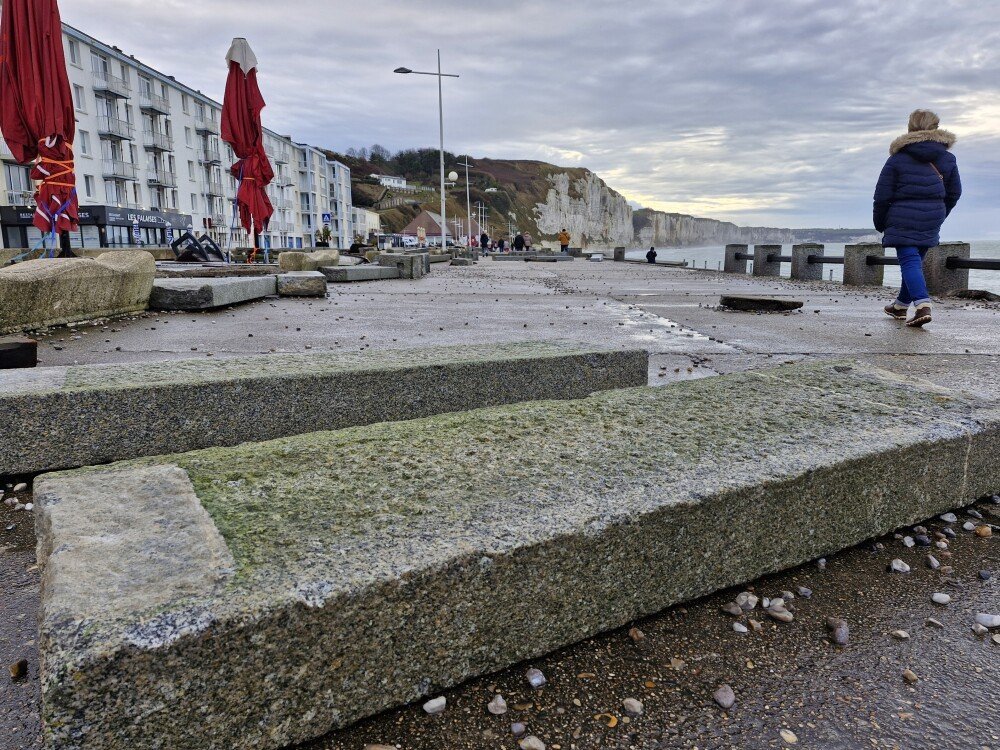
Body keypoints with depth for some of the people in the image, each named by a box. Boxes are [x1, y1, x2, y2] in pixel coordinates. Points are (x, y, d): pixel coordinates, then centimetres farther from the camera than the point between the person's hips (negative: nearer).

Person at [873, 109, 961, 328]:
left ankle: (922, 305, -29)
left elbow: (882, 195, -5)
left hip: (903, 218, -5)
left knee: (909, 261, -10)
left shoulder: (898, 158, -4)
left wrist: (879, 223, 7)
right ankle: (900, 305, 28)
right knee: (915, 260, 16)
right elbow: (954, 193, 16)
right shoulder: (947, 158, 11)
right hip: (932, 219, 5)